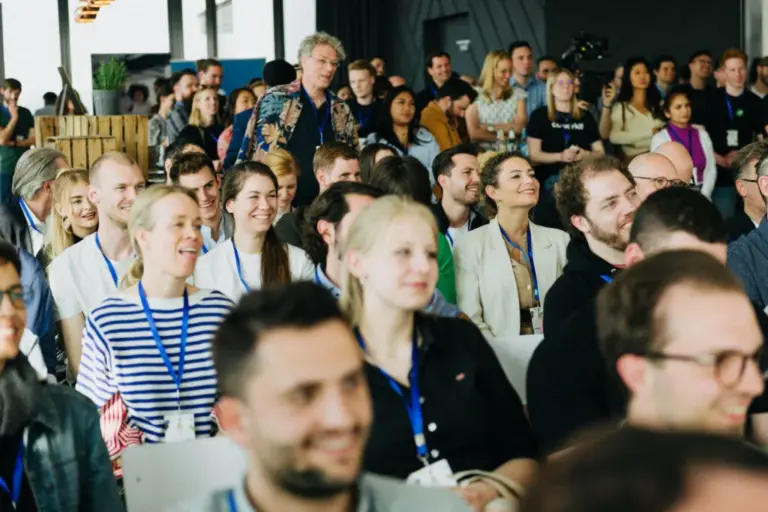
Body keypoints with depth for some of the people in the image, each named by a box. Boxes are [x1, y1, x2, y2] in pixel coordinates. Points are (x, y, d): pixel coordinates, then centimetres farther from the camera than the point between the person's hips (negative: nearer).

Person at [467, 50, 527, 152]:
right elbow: (474, 133, -5)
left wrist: (488, 127, -3)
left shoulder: (517, 95, 12)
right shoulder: (475, 95, 2)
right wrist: (501, 137, 0)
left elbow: (519, 127, 0)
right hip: (484, 152, -2)